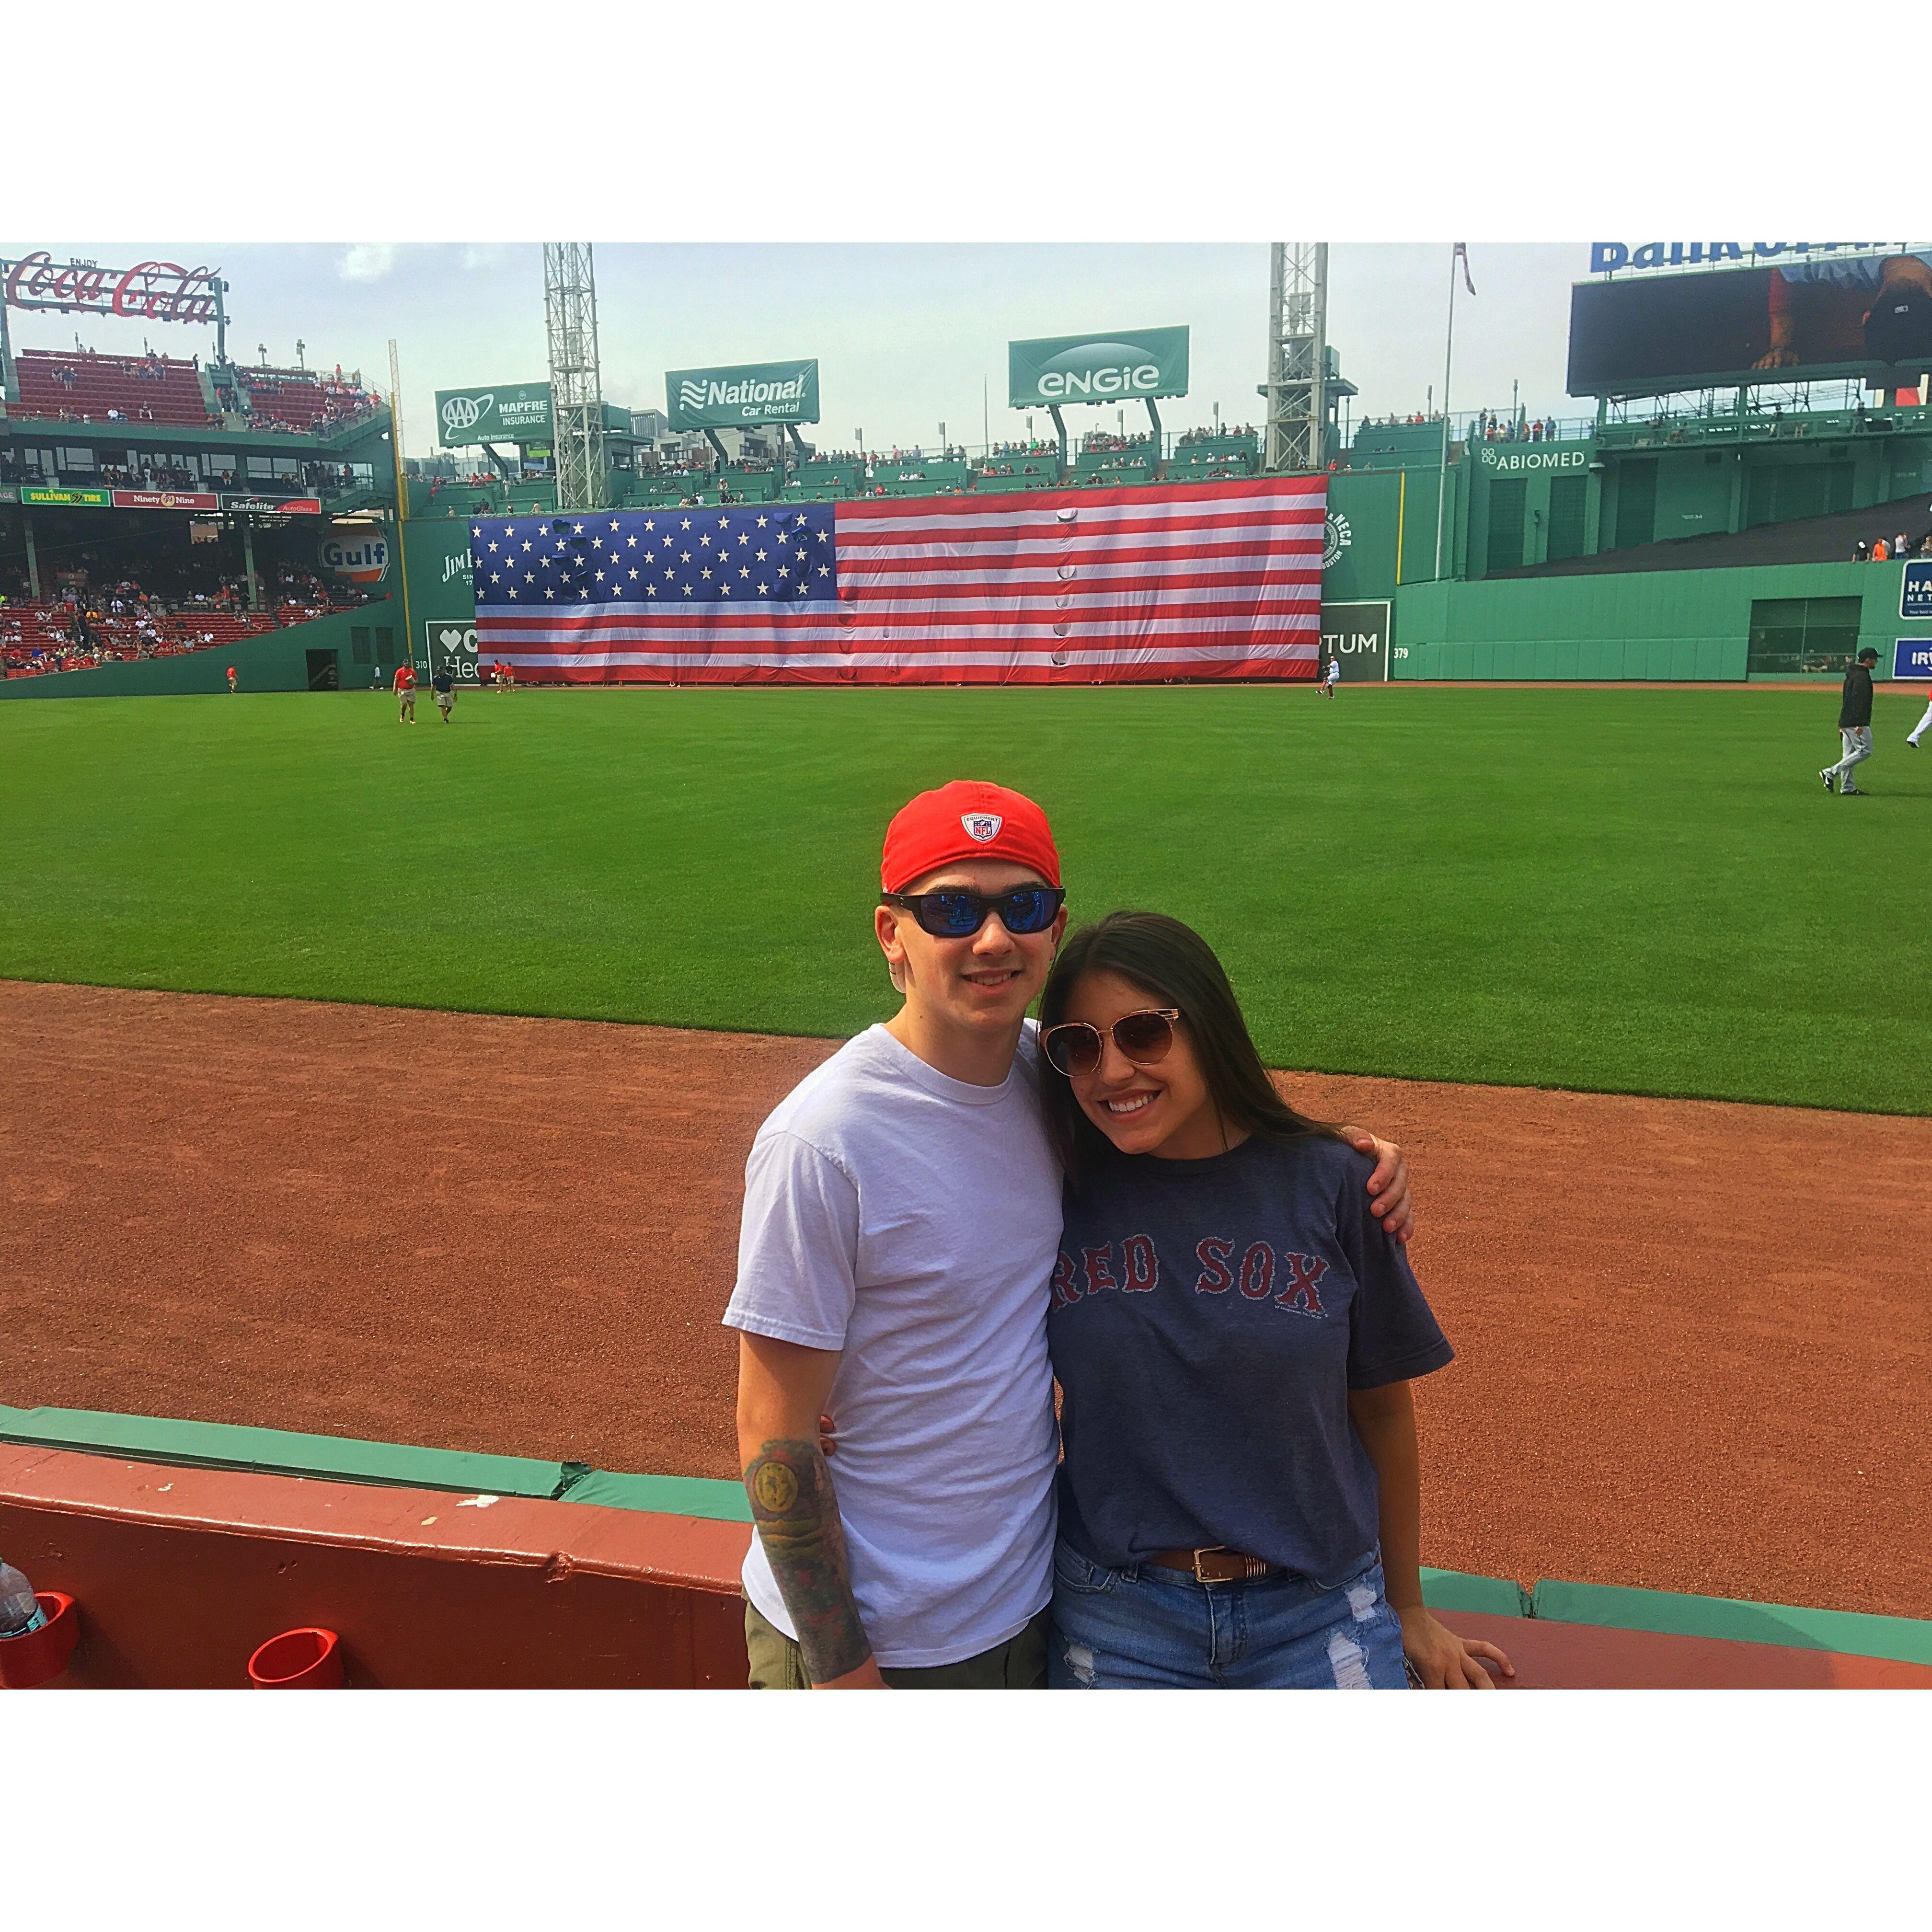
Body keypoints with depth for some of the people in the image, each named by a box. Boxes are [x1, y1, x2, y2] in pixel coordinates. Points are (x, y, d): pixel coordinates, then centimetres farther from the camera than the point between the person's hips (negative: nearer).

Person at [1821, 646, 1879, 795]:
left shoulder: (1851, 674, 19)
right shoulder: (1862, 676, -13)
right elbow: (1860, 701, -22)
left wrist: (1842, 724, 25)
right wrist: (1861, 724, -26)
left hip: (1846, 721, 10)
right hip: (1857, 722, -10)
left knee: (1850, 755, 10)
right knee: (1865, 751, -8)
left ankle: (1847, 788, 9)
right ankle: (1831, 773, -11)